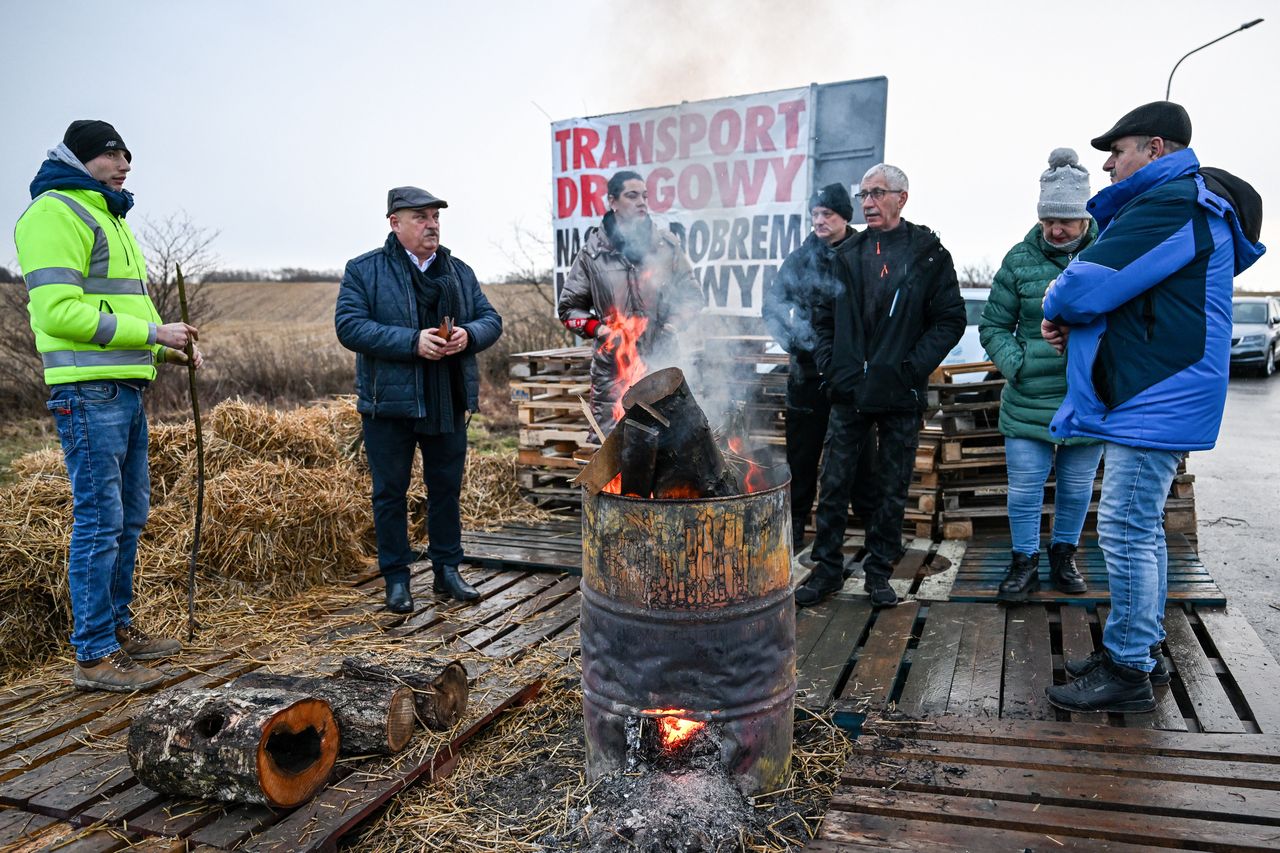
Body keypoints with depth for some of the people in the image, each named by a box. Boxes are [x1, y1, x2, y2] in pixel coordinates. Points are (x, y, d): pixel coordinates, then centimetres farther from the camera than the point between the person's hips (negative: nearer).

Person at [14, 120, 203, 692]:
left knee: (130, 514, 14)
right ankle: (94, 656, 2)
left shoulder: (110, 218, 23)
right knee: (99, 519, -7)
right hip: (88, 390, -10)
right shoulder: (55, 213, -8)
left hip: (126, 388, 10)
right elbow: (58, 311, -18)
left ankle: (118, 628, 27)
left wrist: (171, 348, 10)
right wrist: (151, 332, -18)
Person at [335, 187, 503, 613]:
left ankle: (447, 569, 26)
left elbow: (491, 319, 10)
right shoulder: (364, 270, -2)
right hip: (389, 403, -3)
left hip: (449, 403, 4)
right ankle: (396, 578, 19)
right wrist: (412, 341, -23)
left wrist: (469, 335, -14)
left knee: (446, 489, 12)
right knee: (390, 493, 6)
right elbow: (349, 326, -13)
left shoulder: (459, 271, 12)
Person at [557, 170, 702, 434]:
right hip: (612, 370, -1)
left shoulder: (667, 244, 7)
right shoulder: (592, 253, 2)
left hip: (662, 366, 1)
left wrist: (672, 325, -5)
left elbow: (692, 295, 13)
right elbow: (569, 307, 9)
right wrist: (599, 329, -8)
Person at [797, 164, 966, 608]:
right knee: (834, 484, 6)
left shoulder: (929, 255, 0)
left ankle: (879, 571, 22)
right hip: (849, 392, 3)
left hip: (900, 396, -2)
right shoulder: (847, 255, 9)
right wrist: (830, 365, -1)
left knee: (892, 489, 8)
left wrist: (911, 368, -12)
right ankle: (827, 568, 18)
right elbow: (822, 316, 14)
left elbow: (951, 320, -2)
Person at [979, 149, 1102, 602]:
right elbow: (993, 326, 4)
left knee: (1077, 488, 15)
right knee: (1024, 489, 3)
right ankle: (1024, 563, 22)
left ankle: (1064, 556, 35)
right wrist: (1017, 365, -10)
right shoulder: (1020, 259, -2)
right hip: (1029, 402, 0)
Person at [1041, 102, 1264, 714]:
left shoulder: (1172, 202, -15)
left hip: (1154, 403, -11)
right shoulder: (1188, 202, 21)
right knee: (1141, 531, 16)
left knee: (1127, 533, -6)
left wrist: (1056, 306, 0)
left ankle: (1128, 673, 5)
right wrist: (1071, 321, 3)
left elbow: (1088, 284, -23)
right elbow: (1131, 295, 23)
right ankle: (1139, 650, 28)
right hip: (1155, 395, 11)